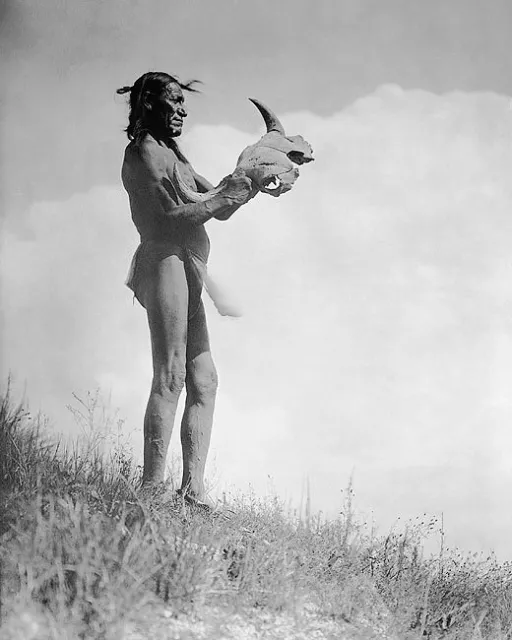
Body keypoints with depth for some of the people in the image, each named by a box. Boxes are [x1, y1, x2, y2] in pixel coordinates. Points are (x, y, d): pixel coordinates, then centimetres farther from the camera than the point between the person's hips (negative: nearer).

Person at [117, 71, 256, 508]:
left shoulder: (172, 155, 27)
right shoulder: (144, 151, -1)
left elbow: (218, 208, 24)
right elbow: (172, 214, -13)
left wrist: (249, 183, 9)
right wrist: (224, 197, -6)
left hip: (187, 271, 10)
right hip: (165, 262, -10)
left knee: (204, 382, 3)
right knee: (171, 377, -14)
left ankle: (193, 487, 2)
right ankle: (152, 487, -14)